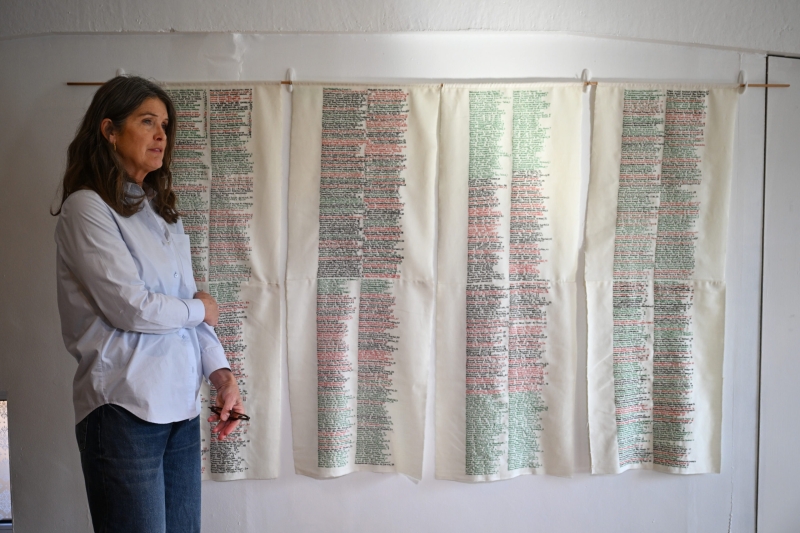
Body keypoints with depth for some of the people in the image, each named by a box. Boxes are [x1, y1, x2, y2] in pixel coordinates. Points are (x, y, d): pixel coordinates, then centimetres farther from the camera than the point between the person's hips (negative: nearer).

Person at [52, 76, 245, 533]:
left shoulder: (163, 212, 16)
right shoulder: (86, 208, -7)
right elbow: (130, 307, -15)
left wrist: (221, 372, 0)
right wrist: (201, 310, 2)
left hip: (182, 406, 7)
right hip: (124, 409, -6)